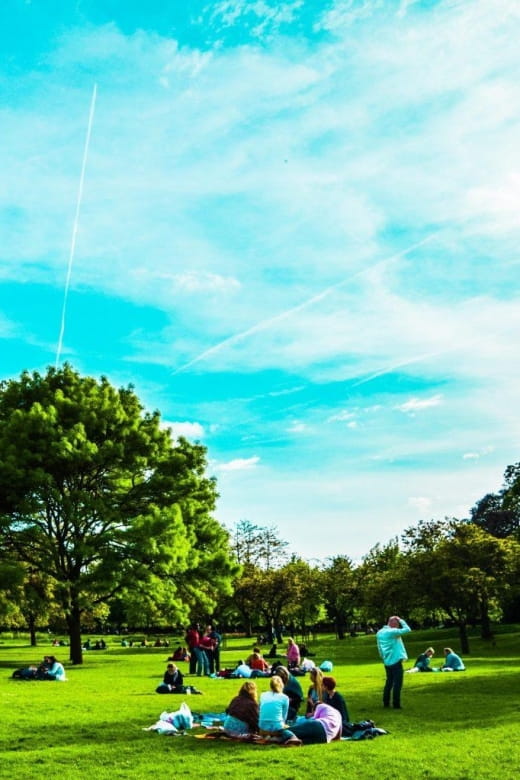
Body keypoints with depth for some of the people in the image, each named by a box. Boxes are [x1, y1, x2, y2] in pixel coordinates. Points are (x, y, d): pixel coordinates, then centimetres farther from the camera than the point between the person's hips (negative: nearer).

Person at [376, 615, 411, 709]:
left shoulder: (379, 633, 9)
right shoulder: (392, 632, -16)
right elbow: (407, 629, -18)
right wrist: (401, 620, -7)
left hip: (387, 662, 8)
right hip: (396, 661, -8)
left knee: (389, 682, 18)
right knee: (397, 683, 0)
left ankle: (386, 702, 21)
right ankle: (396, 704, 0)